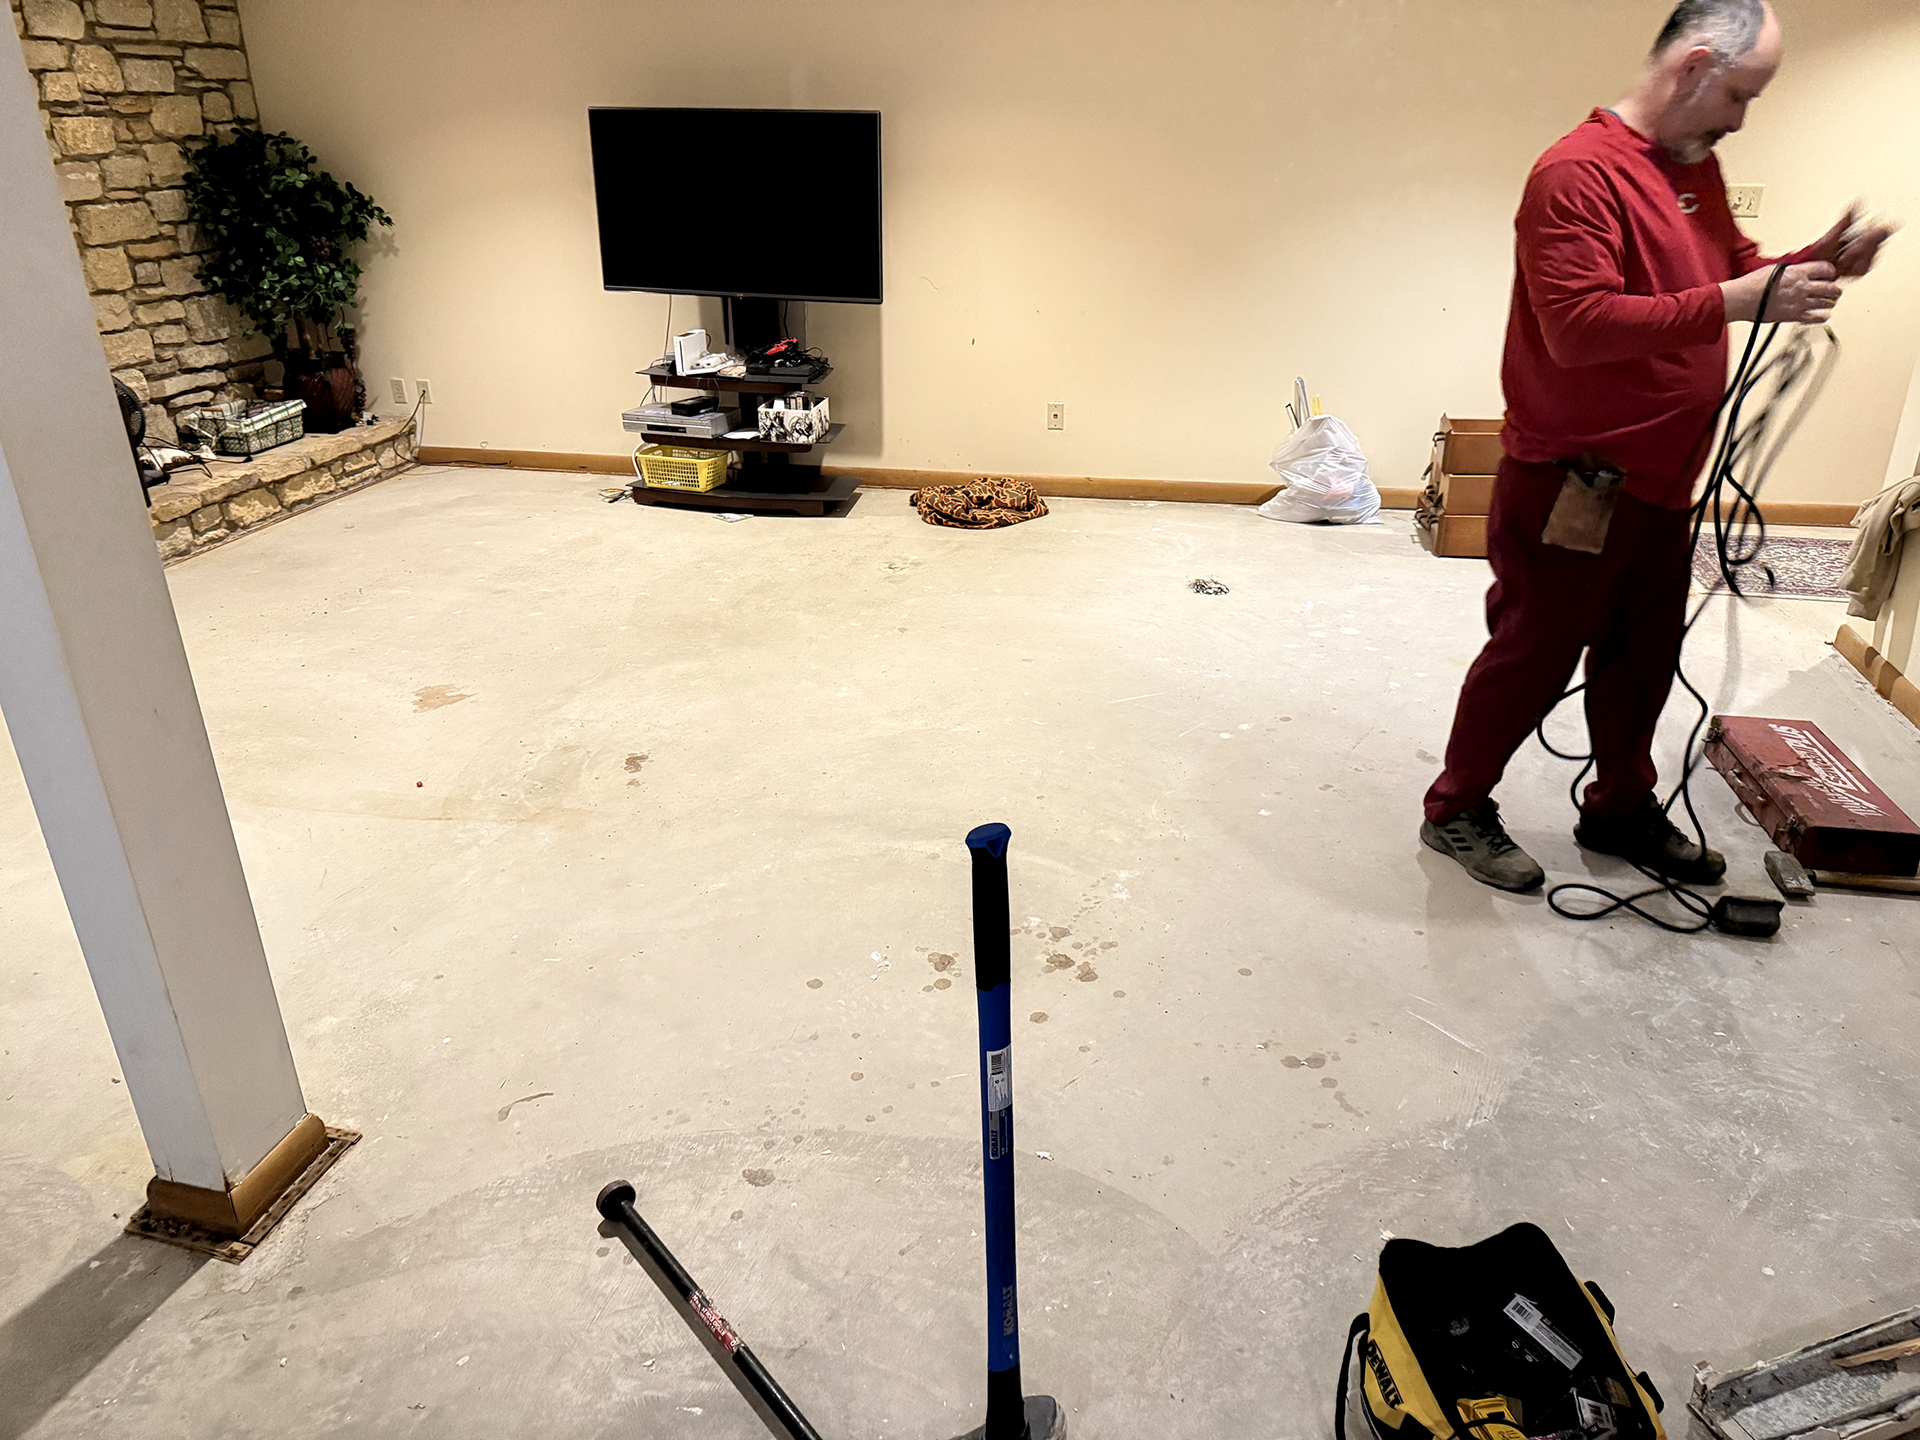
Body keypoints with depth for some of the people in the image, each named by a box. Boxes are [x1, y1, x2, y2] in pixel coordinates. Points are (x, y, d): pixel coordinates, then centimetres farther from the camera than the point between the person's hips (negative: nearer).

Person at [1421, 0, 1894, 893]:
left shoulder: (1697, 167, 13)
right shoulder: (1578, 173, -17)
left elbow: (1732, 265, 23)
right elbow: (1578, 324, -27)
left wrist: (1814, 265, 3)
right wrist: (1735, 302, -27)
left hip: (1659, 482, 9)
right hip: (1569, 486, -9)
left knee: (1644, 659, 18)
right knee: (1531, 659, 3)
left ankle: (1621, 809, 35)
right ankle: (1456, 812, 20)